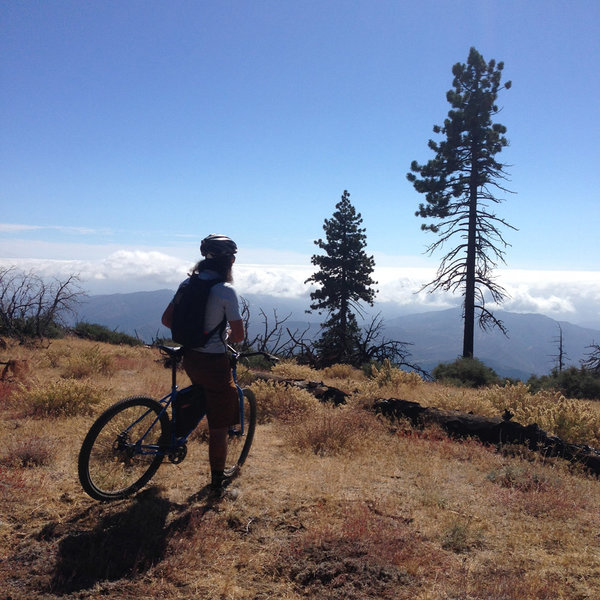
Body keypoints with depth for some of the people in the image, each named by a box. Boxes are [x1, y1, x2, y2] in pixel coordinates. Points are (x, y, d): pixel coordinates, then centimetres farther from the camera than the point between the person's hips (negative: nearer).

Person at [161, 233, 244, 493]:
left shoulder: (188, 284, 3)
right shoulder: (226, 291, -16)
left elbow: (166, 320, 7)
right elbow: (239, 335, -14)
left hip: (189, 357, 7)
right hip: (213, 362, -6)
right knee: (219, 424, 7)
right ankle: (218, 477, 19)